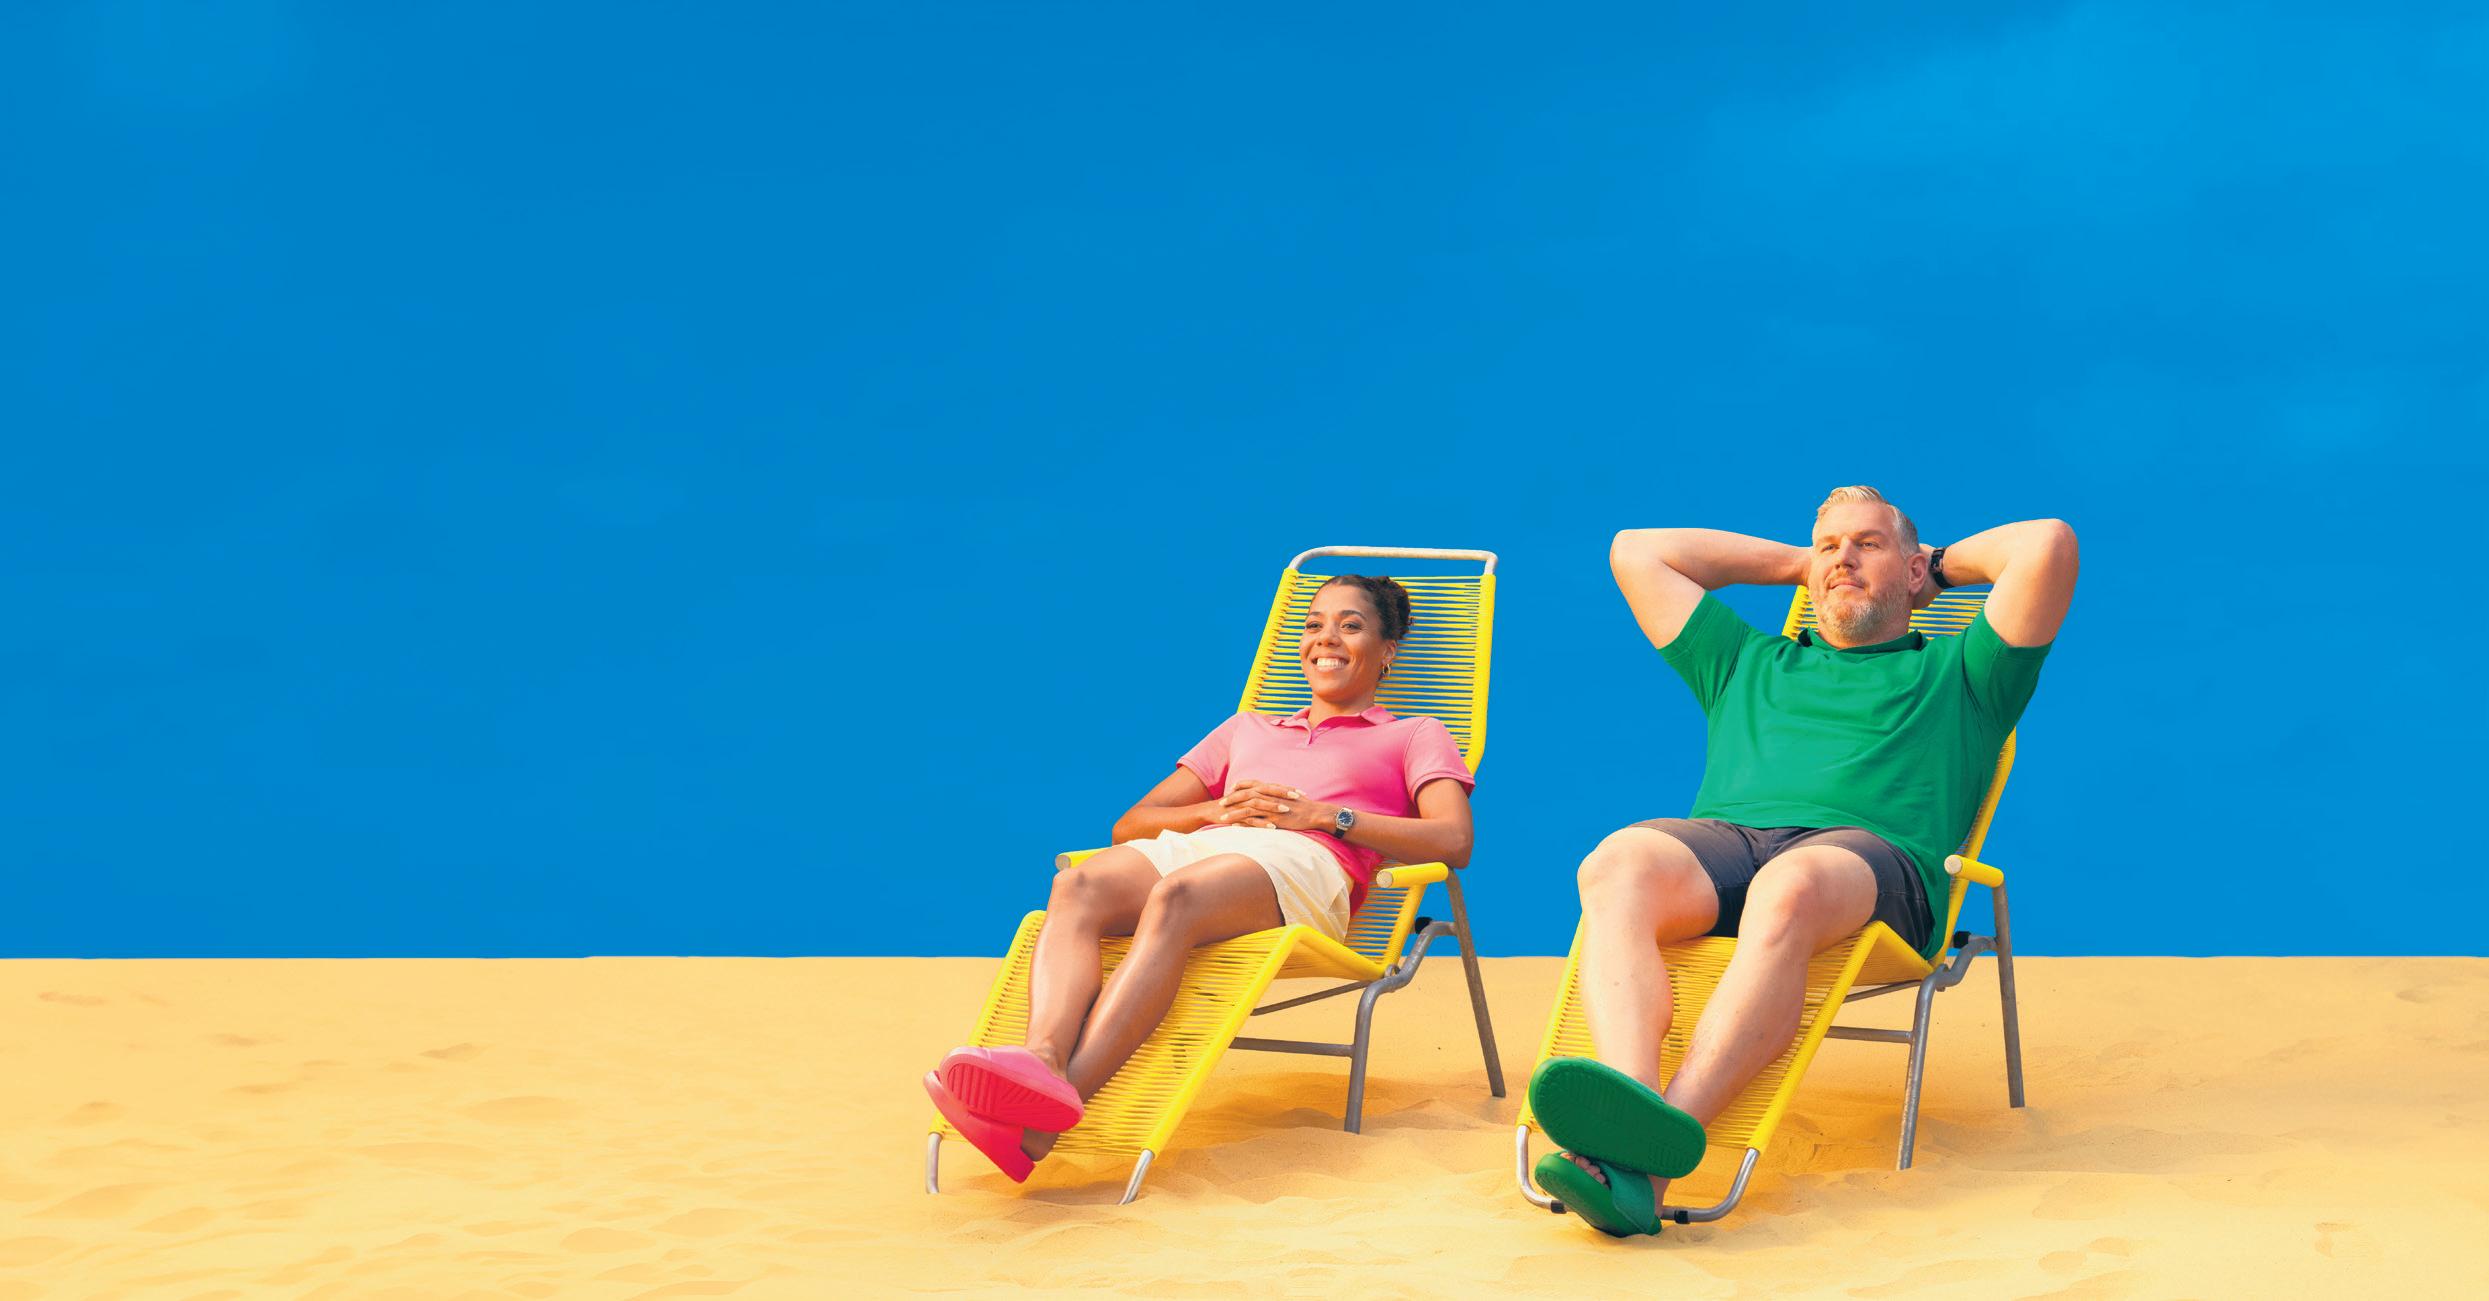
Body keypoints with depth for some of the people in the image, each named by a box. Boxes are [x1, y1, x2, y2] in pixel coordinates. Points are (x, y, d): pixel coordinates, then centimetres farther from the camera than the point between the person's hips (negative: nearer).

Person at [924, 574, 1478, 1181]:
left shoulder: (1414, 736, 28)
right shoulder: (1246, 730, 39)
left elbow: (1452, 841, 7)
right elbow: (1130, 826, 29)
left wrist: (1328, 816, -1)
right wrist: (1219, 808, 8)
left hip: (1300, 863, -5)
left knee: (1175, 898, -39)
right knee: (1078, 888, -32)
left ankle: (1043, 1127, -57)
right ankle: (1042, 1058, -57)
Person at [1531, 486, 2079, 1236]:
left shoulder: (1954, 675, 31)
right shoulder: (1750, 666, 40)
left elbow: (2049, 544, 19)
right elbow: (1637, 551, 44)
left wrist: (1945, 563, 36)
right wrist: (1794, 562, 47)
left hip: (1871, 850, -3)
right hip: (1721, 836, 3)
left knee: (1789, 889, -41)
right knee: (1617, 864, -33)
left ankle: (1651, 1158, -58)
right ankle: (1631, 1105, -56)